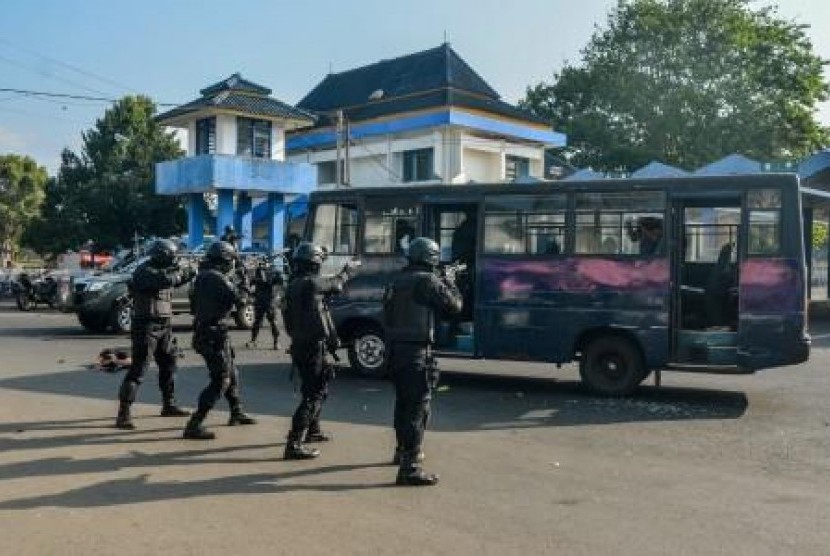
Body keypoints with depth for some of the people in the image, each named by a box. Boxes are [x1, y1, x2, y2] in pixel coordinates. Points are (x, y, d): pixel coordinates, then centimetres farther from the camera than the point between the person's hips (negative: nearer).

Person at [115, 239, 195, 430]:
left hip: (164, 327, 9)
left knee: (169, 365, 17)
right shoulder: (144, 271, -15)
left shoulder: (161, 271, 12)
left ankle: (169, 405, 31)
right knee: (138, 369, -12)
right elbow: (165, 280, -32)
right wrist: (180, 272, -15)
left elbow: (175, 281, 30)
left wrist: (189, 273, 13)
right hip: (147, 326, -9)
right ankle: (123, 414, -11)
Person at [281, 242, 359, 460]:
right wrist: (348, 270, 17)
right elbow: (336, 284, 0)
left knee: (317, 389, 25)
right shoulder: (312, 282, -17)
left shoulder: (293, 284, 8)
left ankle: (312, 430, 39)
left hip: (300, 345, 9)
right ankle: (295, 444, -11)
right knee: (313, 395, -7)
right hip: (313, 347, -9)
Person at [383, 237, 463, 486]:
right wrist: (449, 283, 12)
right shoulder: (428, 281, -12)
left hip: (395, 349, 8)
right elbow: (454, 305, -5)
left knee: (403, 403, 22)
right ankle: (409, 468, -8)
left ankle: (403, 451, 39)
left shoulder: (397, 281, 11)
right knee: (418, 408, -6)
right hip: (417, 353, -8)